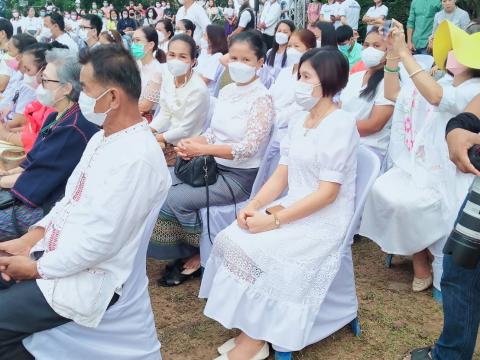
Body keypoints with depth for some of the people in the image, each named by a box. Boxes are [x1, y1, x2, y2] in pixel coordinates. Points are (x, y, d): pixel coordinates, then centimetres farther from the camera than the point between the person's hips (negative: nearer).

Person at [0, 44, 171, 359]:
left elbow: (99, 242, -24)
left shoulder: (136, 159, -25)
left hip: (87, 277, -9)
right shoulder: (103, 137, 8)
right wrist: (29, 239, 2)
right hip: (54, 252, 9)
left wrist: (37, 268, -12)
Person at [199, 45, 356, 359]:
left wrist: (274, 220, -22)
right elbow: (280, 177, 8)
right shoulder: (300, 120, 10)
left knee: (254, 250, -24)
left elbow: (327, 193, -20)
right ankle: (248, 330, -4)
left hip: (324, 220, -7)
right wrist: (253, 206, -9)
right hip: (293, 207, 7)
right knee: (232, 239, -12)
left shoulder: (341, 125, -14)